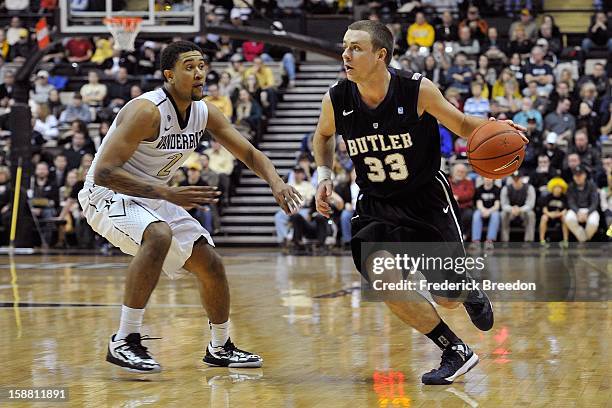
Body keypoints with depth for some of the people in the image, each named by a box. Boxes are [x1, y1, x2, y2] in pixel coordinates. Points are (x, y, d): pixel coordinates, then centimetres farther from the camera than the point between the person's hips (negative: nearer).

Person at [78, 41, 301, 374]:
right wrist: (168, 194, -38)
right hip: (109, 196, -8)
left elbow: (249, 153, 5)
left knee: (210, 264, 7)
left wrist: (275, 182, -17)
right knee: (159, 236, -37)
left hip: (154, 198, 8)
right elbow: (103, 172, -32)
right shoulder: (146, 111, -27)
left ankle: (220, 348, 30)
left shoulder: (204, 113, -3)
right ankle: (124, 342, -31)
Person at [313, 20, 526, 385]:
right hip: (377, 204, 2)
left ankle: (472, 293, 46)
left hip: (427, 197, -2)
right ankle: (455, 352, -3)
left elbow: (460, 125, -5)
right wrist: (324, 174, -5)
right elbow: (324, 135, 11)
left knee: (449, 297, 4)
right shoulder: (336, 100, -13)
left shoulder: (418, 90, -21)